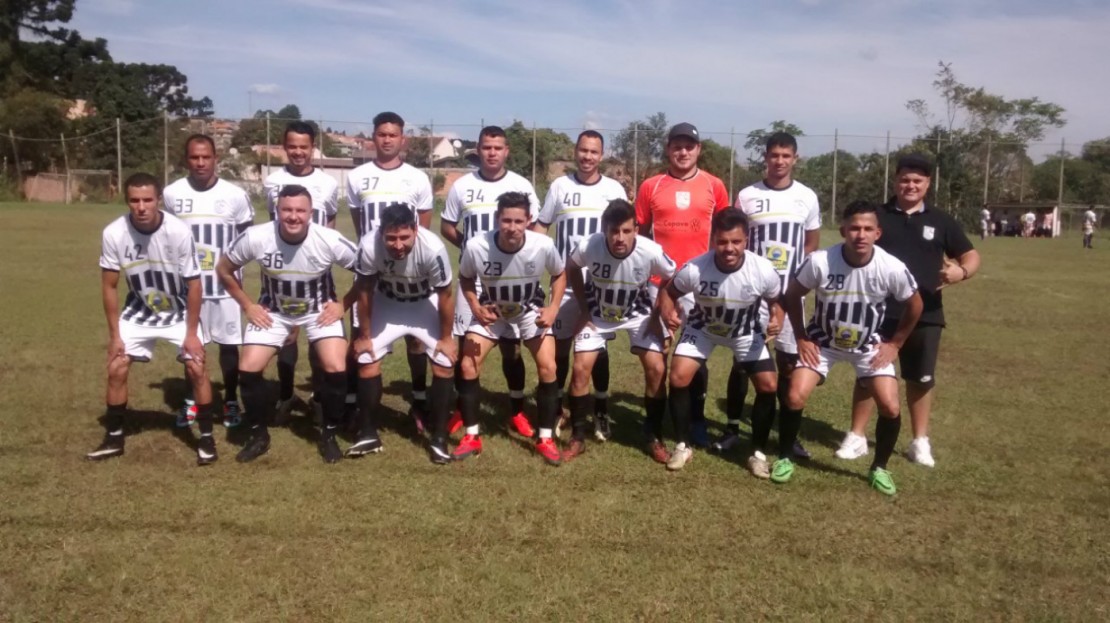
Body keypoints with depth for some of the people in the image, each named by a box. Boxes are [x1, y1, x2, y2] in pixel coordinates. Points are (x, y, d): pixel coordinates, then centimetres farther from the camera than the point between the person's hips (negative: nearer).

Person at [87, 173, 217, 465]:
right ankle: (114, 439, 18)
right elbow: (110, 286, -8)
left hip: (179, 312, -2)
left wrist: (191, 333, -14)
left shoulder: (179, 232, -27)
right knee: (116, 369, 0)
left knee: (197, 369, -10)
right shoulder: (113, 234, -21)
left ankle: (206, 438, 5)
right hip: (139, 311, 2)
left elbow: (193, 284, -16)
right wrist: (114, 334, -6)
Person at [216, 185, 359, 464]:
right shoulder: (255, 238, -24)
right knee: (248, 369, -10)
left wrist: (343, 304, -12)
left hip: (320, 310, -1)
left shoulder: (330, 241, -27)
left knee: (336, 369, -18)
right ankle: (259, 435, 15)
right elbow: (224, 270, -5)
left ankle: (329, 435, 6)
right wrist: (247, 305, -6)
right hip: (273, 311, 1)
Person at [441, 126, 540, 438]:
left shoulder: (522, 186, -1)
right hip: (471, 278, 1)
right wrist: (469, 246, -5)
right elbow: (446, 227, 10)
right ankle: (462, 409, 20)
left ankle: (517, 411, 18)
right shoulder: (462, 186, 1)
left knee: (511, 346, 5)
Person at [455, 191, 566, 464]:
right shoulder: (476, 247, -30)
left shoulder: (543, 246, -29)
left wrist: (553, 308, -20)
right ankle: (472, 436, 9)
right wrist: (475, 307, -24)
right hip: (491, 311, 1)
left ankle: (545, 439, 5)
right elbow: (466, 278, -7)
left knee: (548, 367, -12)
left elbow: (559, 275, -6)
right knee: (467, 366, -9)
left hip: (530, 311, 0)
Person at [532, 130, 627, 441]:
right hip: (565, 281, 0)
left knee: (599, 346, 5)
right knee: (560, 345, 6)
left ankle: (602, 410, 18)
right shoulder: (559, 186, 1)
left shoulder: (615, 190, 2)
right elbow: (540, 226, 7)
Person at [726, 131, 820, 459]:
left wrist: (798, 276, -1)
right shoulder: (747, 196, 0)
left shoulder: (807, 198, 5)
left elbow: (812, 245, 12)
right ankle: (733, 428, 13)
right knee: (742, 360, 1)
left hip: (790, 294, 1)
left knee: (789, 363, 6)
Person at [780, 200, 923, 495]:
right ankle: (785, 458, 10)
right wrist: (802, 338, -7)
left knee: (891, 408, -9)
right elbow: (792, 295, -7)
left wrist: (895, 343, -2)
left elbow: (914, 305, -3)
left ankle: (879, 468, 17)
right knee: (795, 397, -14)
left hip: (869, 346, 1)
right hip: (822, 341, -1)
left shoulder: (892, 268, -23)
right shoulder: (819, 262, -26)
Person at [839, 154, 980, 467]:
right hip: (879, 311, -1)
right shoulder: (877, 216, 3)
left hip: (924, 315, 1)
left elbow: (971, 255, 8)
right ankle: (857, 437, 15)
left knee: (921, 379, 11)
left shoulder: (940, 221, 5)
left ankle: (920, 441, 25)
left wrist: (962, 271, -15)